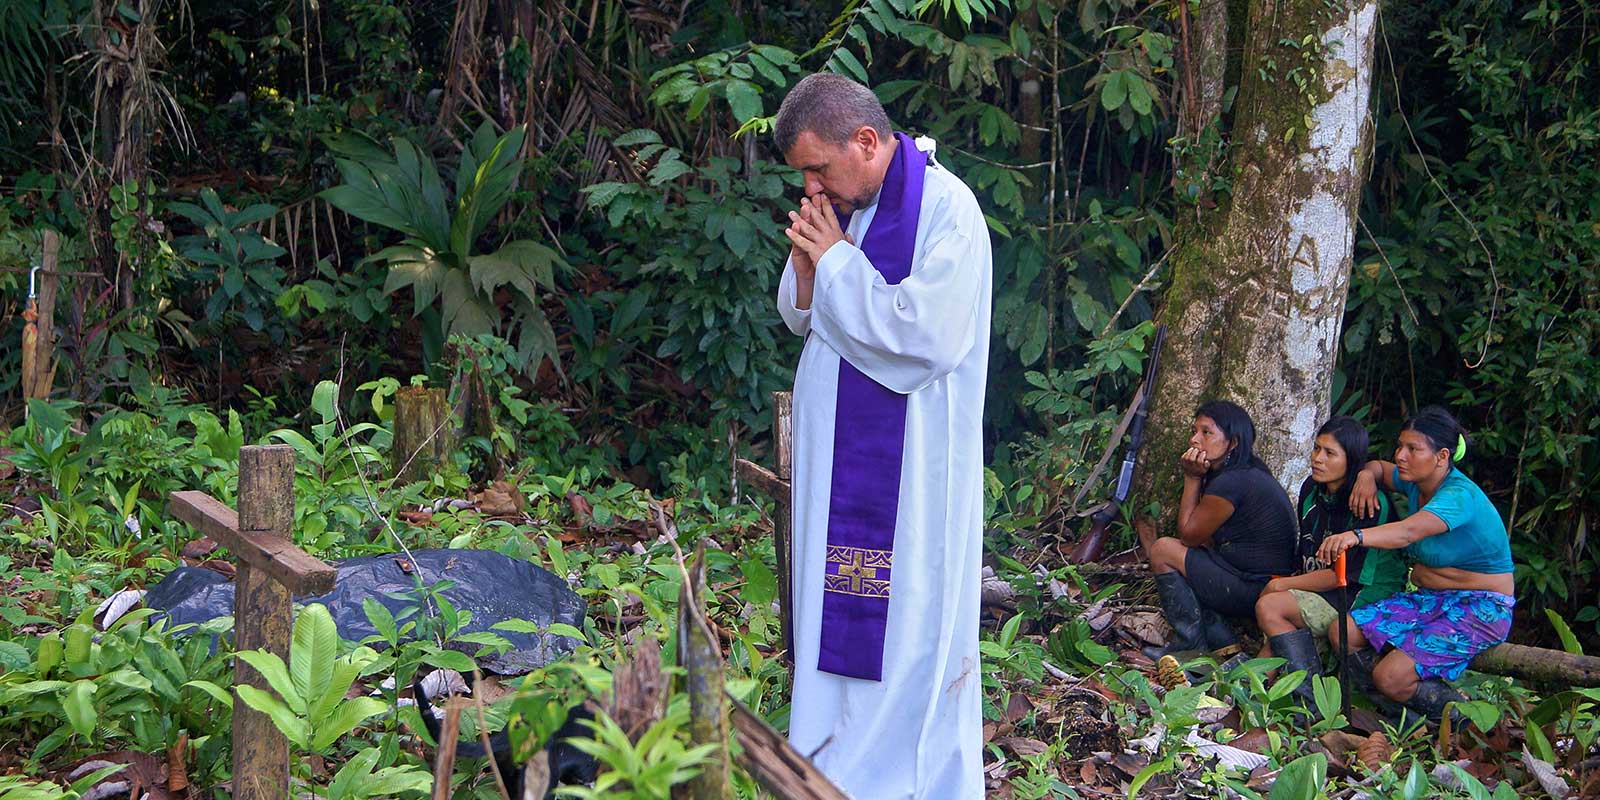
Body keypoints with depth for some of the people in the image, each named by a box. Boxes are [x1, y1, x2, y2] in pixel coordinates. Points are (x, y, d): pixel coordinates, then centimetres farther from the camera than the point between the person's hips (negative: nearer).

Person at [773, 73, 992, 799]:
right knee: (834, 603, 13)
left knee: (904, 617, 1)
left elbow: (927, 334, -24)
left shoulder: (945, 209, -16)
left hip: (907, 460, -7)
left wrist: (837, 260, -16)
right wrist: (807, 267, -7)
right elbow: (801, 318, 15)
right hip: (835, 449, 7)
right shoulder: (840, 204, 6)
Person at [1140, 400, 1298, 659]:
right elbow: (1208, 543, 15)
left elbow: (1189, 534, -7)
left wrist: (1192, 478, -5)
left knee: (1163, 550, -7)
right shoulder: (1250, 473, 13)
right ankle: (1224, 645, 8)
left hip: (1256, 588, -11)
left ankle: (1192, 645, 2)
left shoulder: (1231, 482, -20)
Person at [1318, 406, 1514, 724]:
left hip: (1480, 609, -8)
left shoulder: (1460, 495, -22)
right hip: (1429, 599, 9)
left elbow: (1409, 531, -41)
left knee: (1391, 677, -24)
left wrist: (1356, 536, -59)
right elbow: (1380, 467, 25)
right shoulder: (1416, 482, 4)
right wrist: (1367, 475, -1)